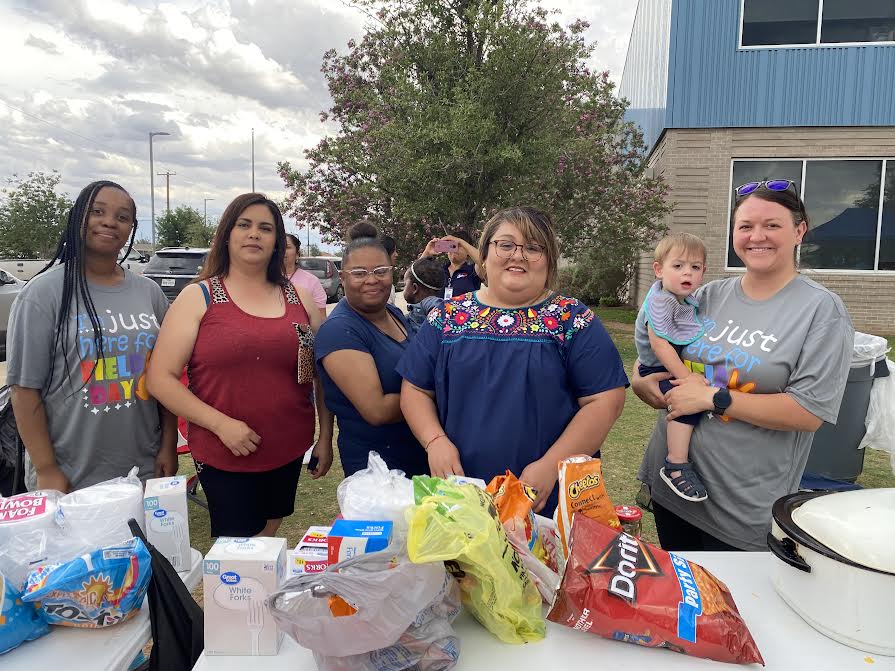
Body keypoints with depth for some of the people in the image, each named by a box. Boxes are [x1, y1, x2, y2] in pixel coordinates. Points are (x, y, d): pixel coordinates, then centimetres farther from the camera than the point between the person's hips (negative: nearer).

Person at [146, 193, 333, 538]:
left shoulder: (300, 298, 5)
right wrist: (222, 424, -17)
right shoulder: (199, 297, -3)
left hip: (289, 453, 3)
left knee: (269, 539, 18)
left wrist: (326, 437, 7)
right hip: (223, 456, -3)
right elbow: (161, 377, -8)